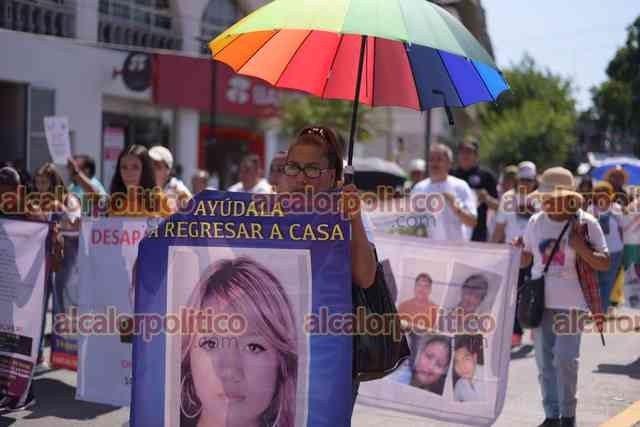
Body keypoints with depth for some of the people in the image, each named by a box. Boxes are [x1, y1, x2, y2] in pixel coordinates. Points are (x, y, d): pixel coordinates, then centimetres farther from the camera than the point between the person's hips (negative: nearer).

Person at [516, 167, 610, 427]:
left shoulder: (586, 223, -5)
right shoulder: (536, 222, 6)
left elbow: (605, 264, -4)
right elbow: (525, 261, 15)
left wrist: (581, 247, -20)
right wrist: (517, 250, -7)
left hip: (571, 302, -4)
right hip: (540, 301, 4)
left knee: (565, 360, -9)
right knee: (545, 362, 7)